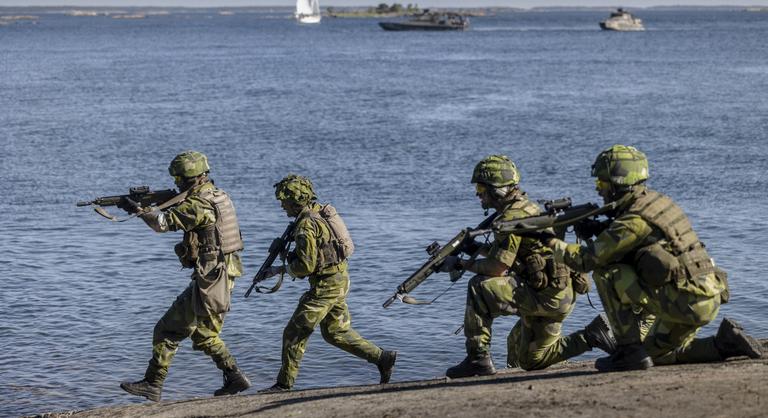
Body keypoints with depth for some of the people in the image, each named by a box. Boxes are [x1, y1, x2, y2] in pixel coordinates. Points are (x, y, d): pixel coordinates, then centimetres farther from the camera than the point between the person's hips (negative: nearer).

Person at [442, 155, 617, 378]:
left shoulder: (513, 216, -18)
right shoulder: (525, 207, 13)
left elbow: (497, 268, -20)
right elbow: (508, 252, 24)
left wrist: (461, 264, -8)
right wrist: (478, 248, 12)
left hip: (547, 294, -10)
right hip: (556, 294, 10)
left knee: (480, 287, -17)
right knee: (529, 360, 20)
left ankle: (478, 359, -13)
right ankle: (592, 335, 16)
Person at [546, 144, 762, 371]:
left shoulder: (634, 220, -16)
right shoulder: (655, 200, 12)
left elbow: (587, 259, -11)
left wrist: (554, 244, 6)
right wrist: (597, 230, 14)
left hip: (685, 303, -9)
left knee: (606, 273, -8)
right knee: (656, 353, 27)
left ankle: (630, 351, -5)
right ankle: (725, 343, 12)